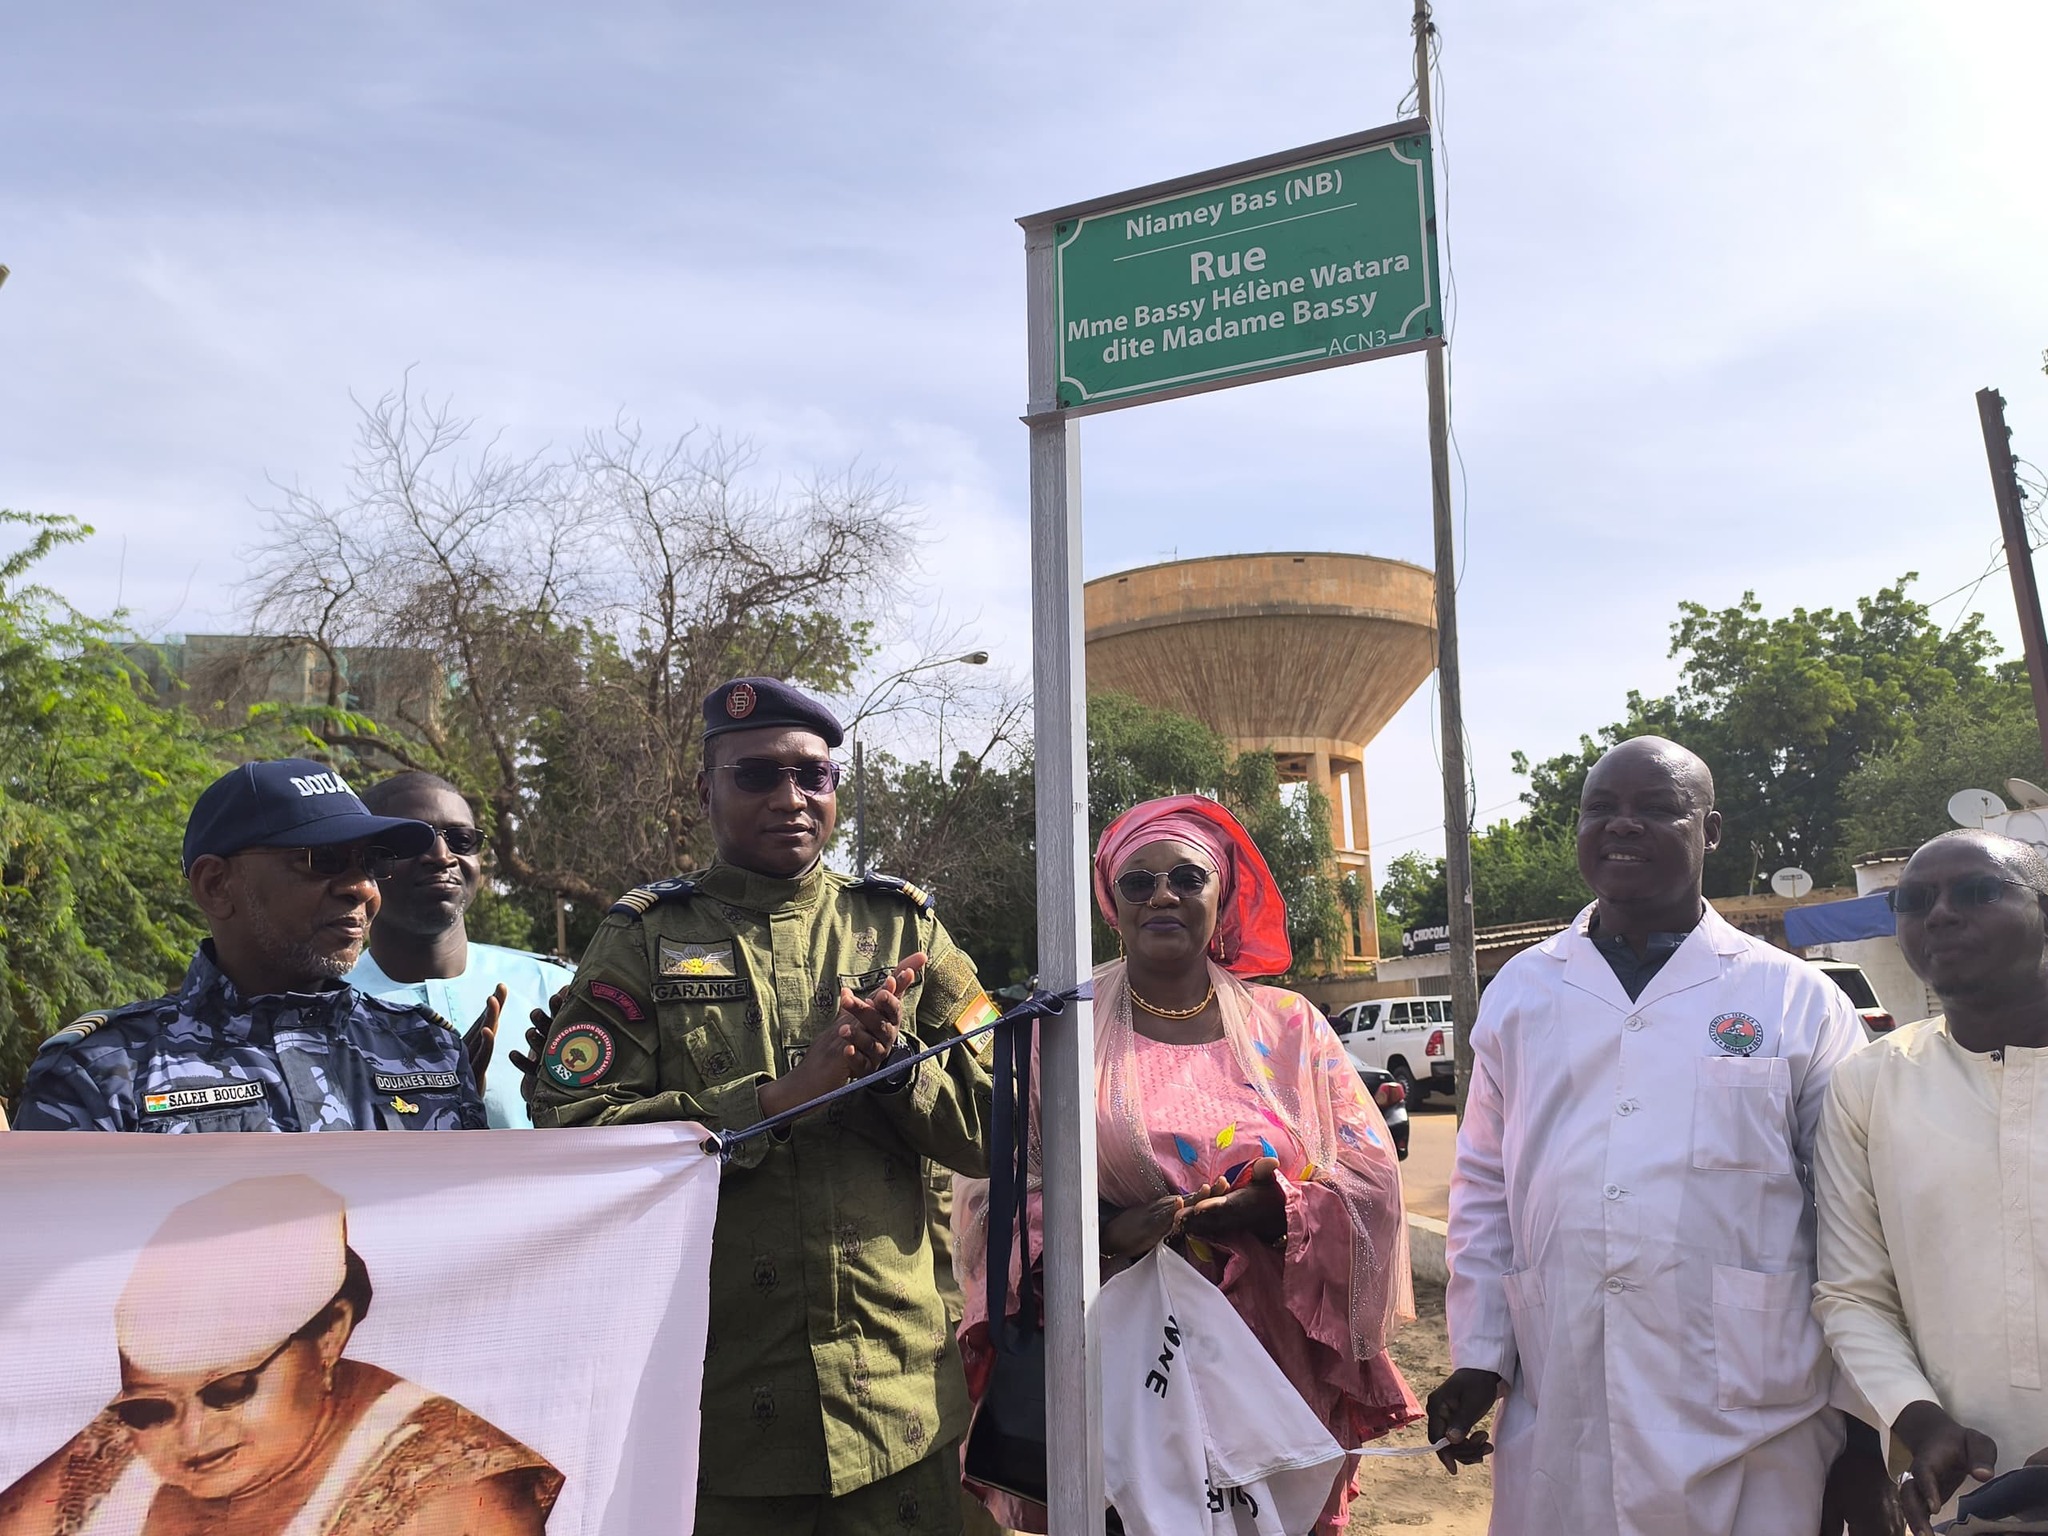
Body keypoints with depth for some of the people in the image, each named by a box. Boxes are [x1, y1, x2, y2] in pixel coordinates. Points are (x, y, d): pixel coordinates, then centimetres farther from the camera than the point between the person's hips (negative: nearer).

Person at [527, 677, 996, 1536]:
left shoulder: (903, 928, 6)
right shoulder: (644, 940, 1)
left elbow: (991, 1132, 2)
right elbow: (569, 1136, -11)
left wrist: (894, 1060, -17)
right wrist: (777, 1098, -19)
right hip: (713, 1397, -1)